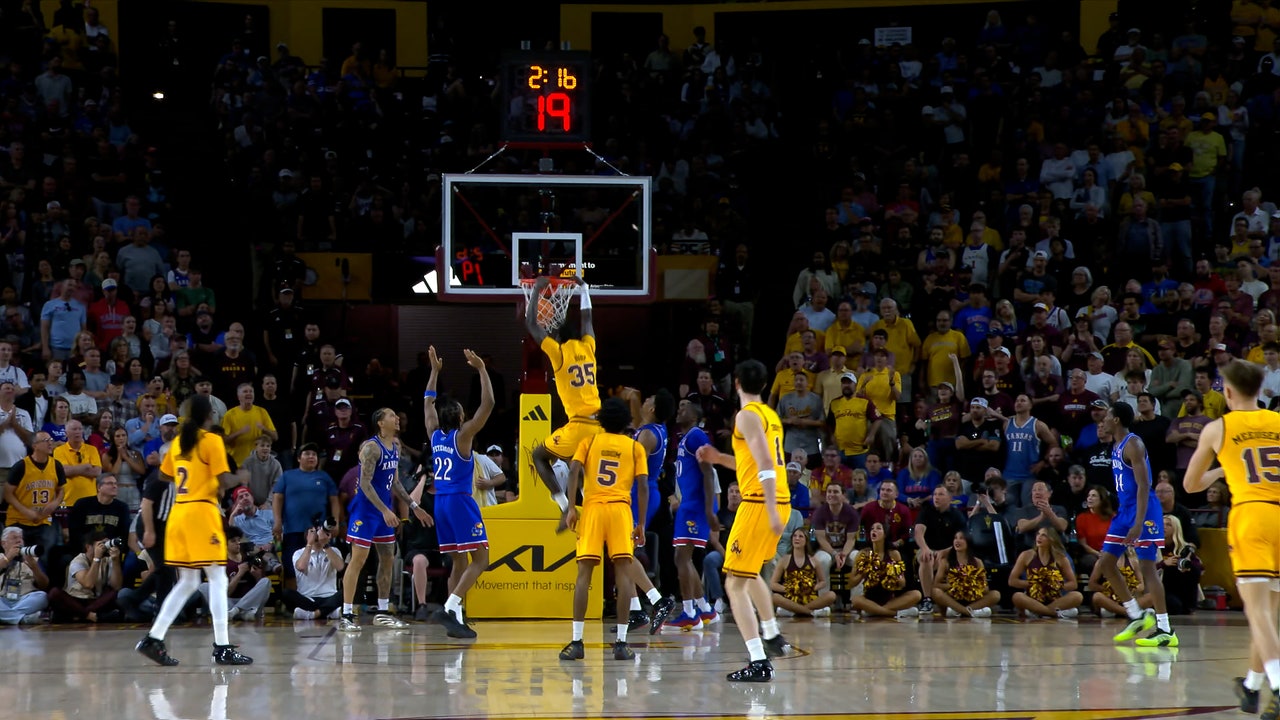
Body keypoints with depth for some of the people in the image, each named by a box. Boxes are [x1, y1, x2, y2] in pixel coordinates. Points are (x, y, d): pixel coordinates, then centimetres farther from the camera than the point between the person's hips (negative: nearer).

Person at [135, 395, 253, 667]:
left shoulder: (178, 441, 13)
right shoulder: (212, 441, -7)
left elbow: (164, 475, 24)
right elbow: (224, 480, -13)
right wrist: (240, 478, 7)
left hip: (178, 512, 7)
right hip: (202, 511, -7)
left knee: (187, 582, 12)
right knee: (217, 579, -3)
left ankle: (154, 639, 4)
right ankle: (222, 647, -6)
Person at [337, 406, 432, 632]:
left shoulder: (395, 447, 10)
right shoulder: (371, 447, -17)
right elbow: (365, 483, -22)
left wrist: (414, 507, 15)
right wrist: (385, 510, -28)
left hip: (384, 510, 9)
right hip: (366, 510, -9)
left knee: (388, 559, 12)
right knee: (358, 560, -8)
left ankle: (383, 613, 21)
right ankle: (346, 616, -8)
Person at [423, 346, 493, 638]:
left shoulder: (435, 435, 8)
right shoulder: (462, 436, -8)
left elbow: (428, 403, 25)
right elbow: (487, 404, -13)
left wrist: (435, 372, 29)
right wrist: (482, 370, -9)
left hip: (441, 503, 7)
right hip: (460, 501, -7)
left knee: (459, 562, 11)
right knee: (480, 559, -7)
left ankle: (455, 618, 5)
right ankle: (450, 608, -22)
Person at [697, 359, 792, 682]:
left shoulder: (747, 416, -9)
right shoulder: (770, 416, 18)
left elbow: (765, 464, -20)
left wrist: (771, 510, -25)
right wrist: (720, 458, 24)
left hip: (760, 502, -9)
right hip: (778, 501, 9)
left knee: (735, 584, -9)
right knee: (750, 573, 31)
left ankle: (759, 663, -19)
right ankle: (772, 636, 43)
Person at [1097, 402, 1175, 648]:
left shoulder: (1133, 445, -15)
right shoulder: (1117, 447, 15)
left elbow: (1143, 485, -21)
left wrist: (1138, 523, -27)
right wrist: (1128, 519, 21)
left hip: (1143, 511, -10)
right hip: (1124, 510, 10)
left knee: (1147, 567, -11)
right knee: (1106, 562, 8)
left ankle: (1165, 631, -10)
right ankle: (1137, 616, 14)